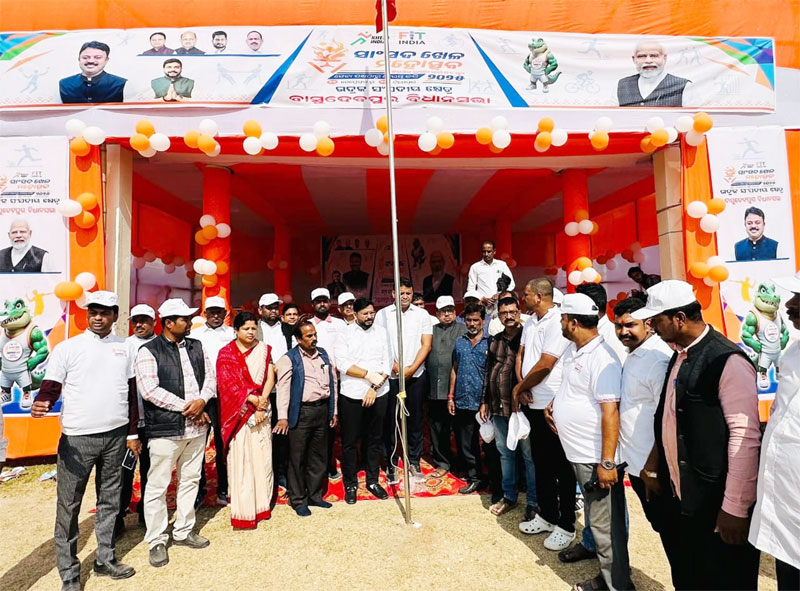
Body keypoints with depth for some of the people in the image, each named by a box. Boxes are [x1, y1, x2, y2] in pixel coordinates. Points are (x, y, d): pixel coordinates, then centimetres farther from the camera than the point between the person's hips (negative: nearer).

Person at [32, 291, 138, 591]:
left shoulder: (124, 347, 6)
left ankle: (105, 560, 30)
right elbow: (51, 387, -8)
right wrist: (40, 404, -32)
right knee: (68, 506, 5)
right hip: (77, 438, -3)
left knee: (110, 500, 14)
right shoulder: (67, 347, -4)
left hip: (116, 436, 3)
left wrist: (133, 433, 10)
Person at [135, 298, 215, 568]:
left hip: (197, 427, 5)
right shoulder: (149, 351, -7)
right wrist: (185, 407, -15)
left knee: (190, 480, 15)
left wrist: (201, 401, -12)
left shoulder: (196, 347, 10)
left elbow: (210, 377, 8)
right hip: (165, 430, -5)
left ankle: (183, 531, 32)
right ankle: (157, 541, 22)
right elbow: (149, 390, -16)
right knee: (157, 486, 5)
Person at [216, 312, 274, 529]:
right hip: (239, 412, -2)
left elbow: (270, 378, 1)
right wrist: (254, 400, -14)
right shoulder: (226, 353, 1)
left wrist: (262, 402, -12)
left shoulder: (264, 350, 8)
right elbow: (228, 384, -8)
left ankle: (262, 504, 21)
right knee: (240, 459, -1)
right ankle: (243, 511, 8)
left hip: (262, 410, 3)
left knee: (263, 457, 7)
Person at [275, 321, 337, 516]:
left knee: (319, 456, 15)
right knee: (298, 457, 5)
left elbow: (332, 382, 14)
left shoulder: (324, 355, 10)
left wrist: (334, 411, 12)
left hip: (322, 409, 5)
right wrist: (283, 417, -18)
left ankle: (315, 495, 31)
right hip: (301, 412, -5)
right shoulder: (289, 359, -6)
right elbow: (283, 388, -11)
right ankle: (298, 500, 21)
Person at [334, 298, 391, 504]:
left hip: (378, 394, 3)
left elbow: (387, 364, 0)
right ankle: (350, 484, 21)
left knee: (375, 440, 12)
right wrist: (369, 375, -16)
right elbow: (343, 364, -12)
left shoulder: (381, 333, 6)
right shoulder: (346, 333, -2)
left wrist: (374, 388, -10)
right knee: (350, 442, 6)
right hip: (351, 395, -2)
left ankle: (372, 481, 28)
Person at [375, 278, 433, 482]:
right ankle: (391, 463, 16)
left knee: (415, 419, 7)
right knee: (390, 420, 3)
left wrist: (411, 368, -9)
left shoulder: (422, 314, 4)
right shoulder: (383, 314, 2)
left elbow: (426, 345, 0)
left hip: (416, 375, 1)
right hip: (391, 375, -1)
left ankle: (414, 460, 22)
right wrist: (396, 367, -9)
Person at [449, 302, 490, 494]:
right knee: (464, 444, 10)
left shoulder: (490, 343, -2)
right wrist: (450, 396, 9)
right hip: (462, 401, 4)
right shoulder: (459, 342, 10)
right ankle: (473, 477, 24)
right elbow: (454, 369, 13)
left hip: (482, 402, -4)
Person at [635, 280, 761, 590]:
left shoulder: (728, 361, -18)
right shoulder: (679, 355, 7)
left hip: (714, 504, -7)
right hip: (677, 495, 8)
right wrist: (654, 468, 17)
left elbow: (745, 437, -20)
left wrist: (735, 508, -19)